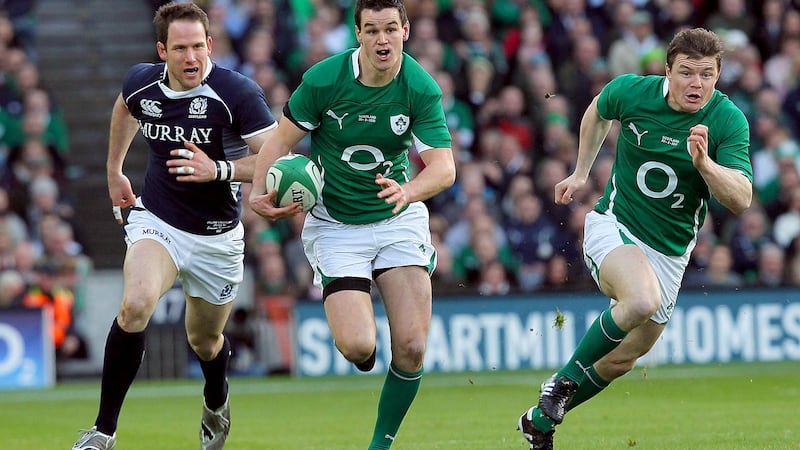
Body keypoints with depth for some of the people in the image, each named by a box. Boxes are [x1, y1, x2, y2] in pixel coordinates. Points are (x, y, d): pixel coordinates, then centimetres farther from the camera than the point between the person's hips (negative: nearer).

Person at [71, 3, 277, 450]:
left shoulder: (238, 92, -21)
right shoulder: (141, 82, -8)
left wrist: (218, 170, -33)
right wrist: (114, 171, 25)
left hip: (217, 237, -1)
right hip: (155, 220, 1)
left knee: (205, 341, 16)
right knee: (136, 304, -27)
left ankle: (216, 402, 55)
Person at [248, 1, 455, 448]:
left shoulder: (421, 88, -12)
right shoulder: (324, 79, -16)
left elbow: (444, 167, -16)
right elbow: (281, 139, -6)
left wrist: (408, 191, -37)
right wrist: (260, 192, -23)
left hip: (398, 218, 2)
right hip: (335, 223, -2)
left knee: (412, 347, -10)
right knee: (358, 346, -18)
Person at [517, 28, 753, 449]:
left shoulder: (729, 121, -14)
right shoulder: (631, 91, -12)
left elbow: (741, 200, -22)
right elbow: (597, 113, 13)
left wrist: (704, 162, -38)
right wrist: (581, 171, 19)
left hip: (669, 251, 3)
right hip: (613, 225, -3)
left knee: (622, 359, 11)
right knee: (642, 300, -34)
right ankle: (565, 379, -14)